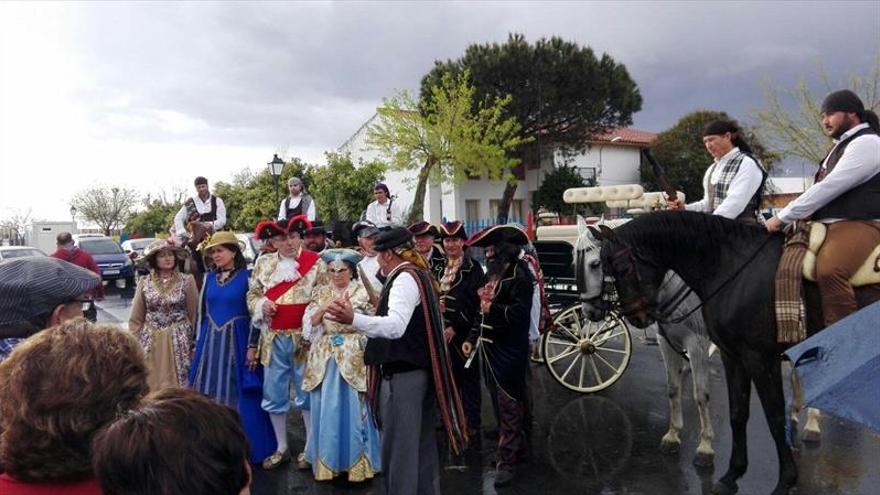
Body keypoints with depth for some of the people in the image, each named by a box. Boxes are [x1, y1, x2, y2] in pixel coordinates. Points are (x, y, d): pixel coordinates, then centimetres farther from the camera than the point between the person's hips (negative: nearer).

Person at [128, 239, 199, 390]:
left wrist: (193, 343, 2)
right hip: (151, 342, 2)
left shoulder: (187, 281, 0)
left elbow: (194, 314, 3)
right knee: (150, 384, 2)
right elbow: (136, 318, 9)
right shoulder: (144, 282, 5)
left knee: (177, 383, -1)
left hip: (179, 341, -2)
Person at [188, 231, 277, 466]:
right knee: (210, 394, 9)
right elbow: (202, 311, 14)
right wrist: (199, 343, 11)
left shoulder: (246, 277, -8)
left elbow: (254, 313, -9)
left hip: (237, 341, -5)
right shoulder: (210, 277, 8)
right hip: (211, 342, 5)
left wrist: (252, 347, -13)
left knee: (238, 394, 1)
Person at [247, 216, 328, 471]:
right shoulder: (263, 263, 7)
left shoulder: (316, 263, -4)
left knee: (308, 393, 7)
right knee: (274, 394, 11)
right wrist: (261, 304, -6)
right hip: (273, 338, 4)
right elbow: (252, 295, 15)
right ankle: (281, 448, 27)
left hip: (304, 337, -4)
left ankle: (310, 447, 22)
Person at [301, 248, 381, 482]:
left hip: (354, 358, -3)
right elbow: (309, 324, 3)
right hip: (326, 358, 3)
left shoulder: (363, 292, 1)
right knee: (327, 409, 6)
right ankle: (328, 460, 19)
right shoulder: (322, 293, 11)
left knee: (354, 407, 0)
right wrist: (324, 309, -11)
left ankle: (357, 460, 12)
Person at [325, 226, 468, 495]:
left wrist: (353, 319, -48)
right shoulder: (419, 274, 14)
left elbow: (396, 326, -34)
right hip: (420, 370, 10)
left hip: (401, 374, -10)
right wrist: (383, 303, 38)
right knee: (423, 441, 18)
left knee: (398, 446, -2)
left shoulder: (404, 279, -17)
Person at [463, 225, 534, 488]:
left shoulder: (519, 274, -11)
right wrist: (473, 338, 15)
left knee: (509, 405, -2)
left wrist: (493, 309, -20)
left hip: (510, 350, -8)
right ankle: (517, 447, 31)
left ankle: (507, 461, 4)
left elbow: (521, 312, -20)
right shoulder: (492, 273, 15)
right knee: (500, 403, 16)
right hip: (490, 347, 9)